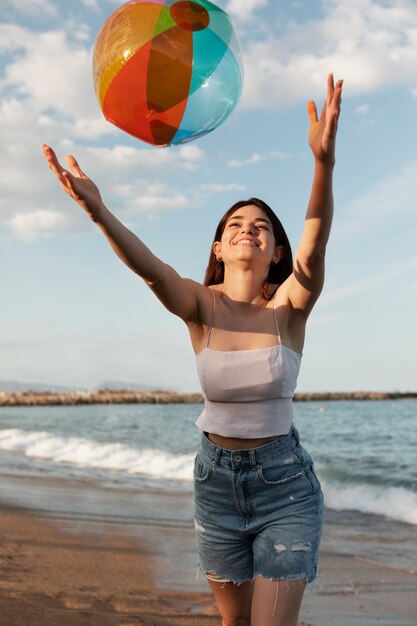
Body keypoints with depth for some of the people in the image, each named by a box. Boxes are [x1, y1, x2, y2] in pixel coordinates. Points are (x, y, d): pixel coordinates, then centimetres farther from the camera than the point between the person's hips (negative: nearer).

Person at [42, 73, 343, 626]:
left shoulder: (290, 305, -10)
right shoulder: (201, 306, -7)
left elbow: (316, 241, -30)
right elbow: (149, 267, -27)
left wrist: (324, 160, -49)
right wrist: (97, 209, -47)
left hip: (285, 481, -2)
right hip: (216, 479, 2)